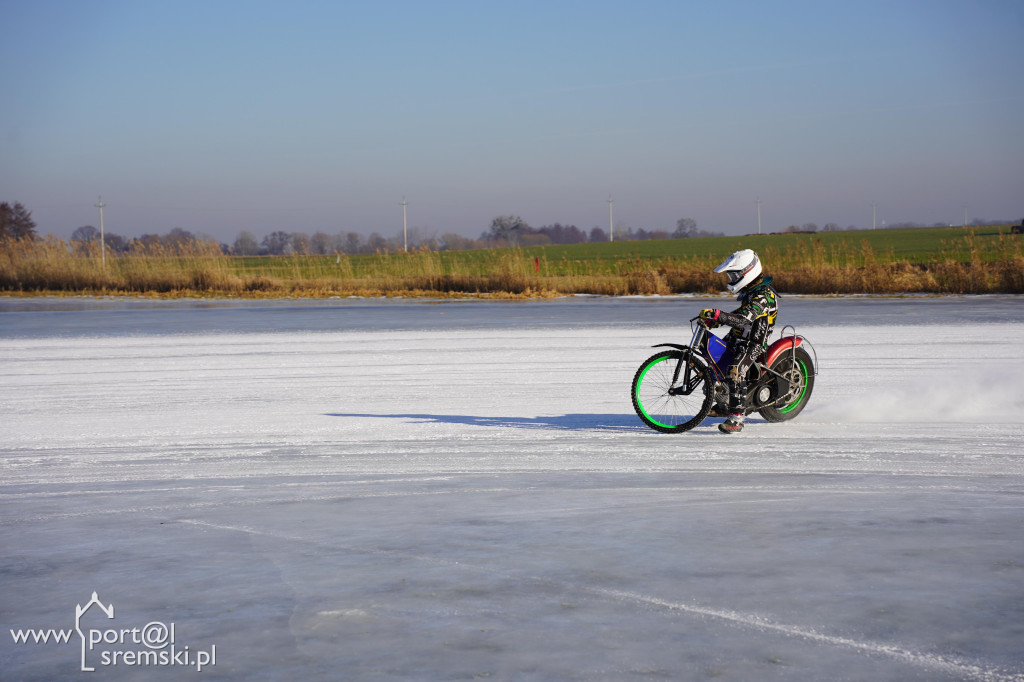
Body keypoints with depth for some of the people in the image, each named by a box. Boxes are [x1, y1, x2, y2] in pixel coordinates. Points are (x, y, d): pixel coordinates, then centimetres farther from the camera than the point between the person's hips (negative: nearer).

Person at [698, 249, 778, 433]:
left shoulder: (763, 295, -22)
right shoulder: (750, 290, 11)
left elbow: (744, 319, -33)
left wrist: (718, 314, -42)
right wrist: (715, 320, 14)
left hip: (753, 343, -11)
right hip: (738, 338, 11)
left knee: (736, 372, -30)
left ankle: (737, 417, -32)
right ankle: (725, 405, 33)